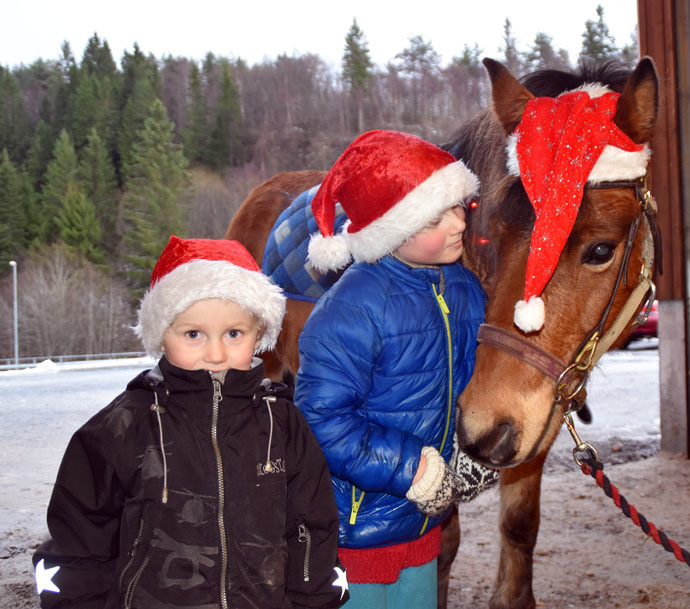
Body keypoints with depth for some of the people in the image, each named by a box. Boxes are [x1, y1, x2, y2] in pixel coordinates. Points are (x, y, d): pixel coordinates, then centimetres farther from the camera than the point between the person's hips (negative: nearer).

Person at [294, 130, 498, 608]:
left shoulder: (464, 287, 0)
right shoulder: (352, 310, -24)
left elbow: (475, 379, 15)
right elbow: (324, 424, -26)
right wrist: (420, 472, -23)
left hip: (423, 523, 7)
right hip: (353, 529, -7)